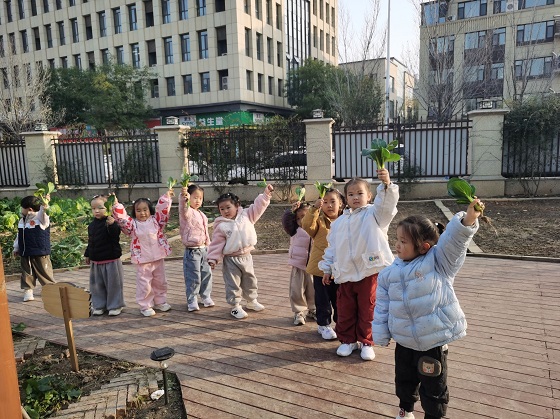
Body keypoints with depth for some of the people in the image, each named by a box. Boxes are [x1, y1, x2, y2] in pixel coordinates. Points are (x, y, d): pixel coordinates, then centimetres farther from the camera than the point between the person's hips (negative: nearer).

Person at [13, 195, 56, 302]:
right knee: (27, 274, 11)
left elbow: (43, 213, -36)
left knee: (45, 273, 4)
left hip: (40, 254, -6)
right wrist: (16, 248, 23)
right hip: (25, 254, 6)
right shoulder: (22, 220, 10)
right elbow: (19, 236, 20)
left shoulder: (41, 218, -11)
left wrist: (45, 204, -54)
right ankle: (28, 290, 22)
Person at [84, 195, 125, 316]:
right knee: (97, 284, 13)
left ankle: (115, 306, 15)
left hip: (111, 260, -6)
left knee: (113, 283, 2)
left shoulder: (110, 222, -12)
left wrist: (112, 224, -43)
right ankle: (99, 306, 27)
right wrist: (87, 254, 22)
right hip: (96, 261, 6)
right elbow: (90, 241, 19)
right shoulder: (92, 225, 10)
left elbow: (115, 235, -28)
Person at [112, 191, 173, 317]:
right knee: (144, 284, 3)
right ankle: (145, 306, 17)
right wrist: (116, 205, -23)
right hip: (142, 260, -3)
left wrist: (166, 197, -14)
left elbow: (162, 210, -4)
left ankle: (160, 302, 33)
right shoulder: (132, 224, -1)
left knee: (160, 282, 16)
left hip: (158, 258, 3)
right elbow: (121, 217, -12)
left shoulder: (155, 220, 3)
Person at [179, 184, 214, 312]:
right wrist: (183, 197, -58)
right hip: (192, 251, -7)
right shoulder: (187, 212, -11)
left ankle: (206, 297, 30)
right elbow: (183, 209, -37)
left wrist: (208, 247, 22)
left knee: (206, 274, 14)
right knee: (193, 277, -1)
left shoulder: (202, 214, 14)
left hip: (204, 249, 7)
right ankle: (192, 301, 14)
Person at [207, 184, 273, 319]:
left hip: (247, 256, 4)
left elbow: (258, 207, 1)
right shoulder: (221, 226, -10)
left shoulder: (246, 215, -2)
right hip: (231, 260, -3)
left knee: (250, 281, 20)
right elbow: (217, 243, -8)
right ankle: (235, 306, 20)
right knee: (233, 284, 5)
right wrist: (213, 258, -11)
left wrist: (265, 194, -5)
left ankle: (252, 301, 40)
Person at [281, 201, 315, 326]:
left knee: (313, 290, 15)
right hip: (298, 266, -1)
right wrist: (292, 209, -19)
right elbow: (286, 220, -13)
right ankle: (299, 312, 19)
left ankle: (312, 309, 34)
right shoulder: (295, 230, -1)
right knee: (297, 291, 4)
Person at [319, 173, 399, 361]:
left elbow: (386, 204, -26)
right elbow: (332, 246, 15)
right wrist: (327, 268, 15)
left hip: (369, 272, -4)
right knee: (345, 310, 14)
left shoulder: (373, 214, -4)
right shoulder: (340, 221, 10)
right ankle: (347, 340, 32)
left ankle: (366, 343, 28)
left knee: (367, 310, 9)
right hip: (345, 274, 4)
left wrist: (386, 184, -44)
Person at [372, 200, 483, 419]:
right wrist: (381, 336, 6)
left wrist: (468, 219, -47)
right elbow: (382, 306, 4)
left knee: (433, 387, 11)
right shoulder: (390, 273, -1)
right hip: (404, 341, 5)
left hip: (434, 341, -5)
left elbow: (454, 240, -29)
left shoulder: (438, 261, -12)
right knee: (404, 380, 26)